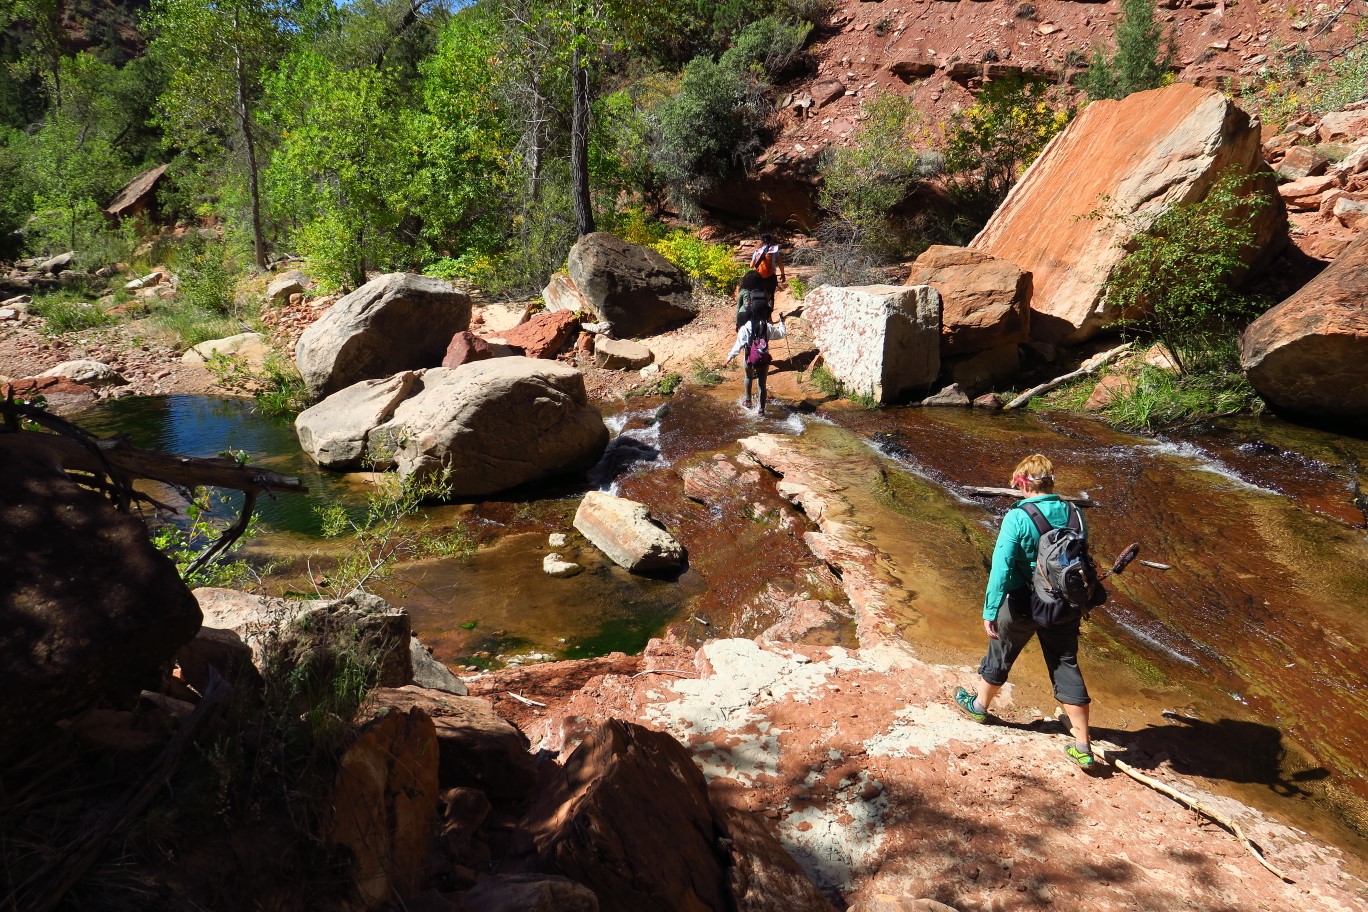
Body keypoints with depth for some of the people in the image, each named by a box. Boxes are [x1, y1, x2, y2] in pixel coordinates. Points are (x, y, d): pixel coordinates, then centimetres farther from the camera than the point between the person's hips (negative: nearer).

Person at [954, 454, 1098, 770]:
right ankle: (1082, 746, 14)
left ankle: (979, 705, 42)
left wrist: (990, 611, -17)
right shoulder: (1074, 514, -4)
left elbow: (1001, 568, -23)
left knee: (1000, 656, 19)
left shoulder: (1017, 518, -20)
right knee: (1066, 667, 12)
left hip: (1023, 605, -4)